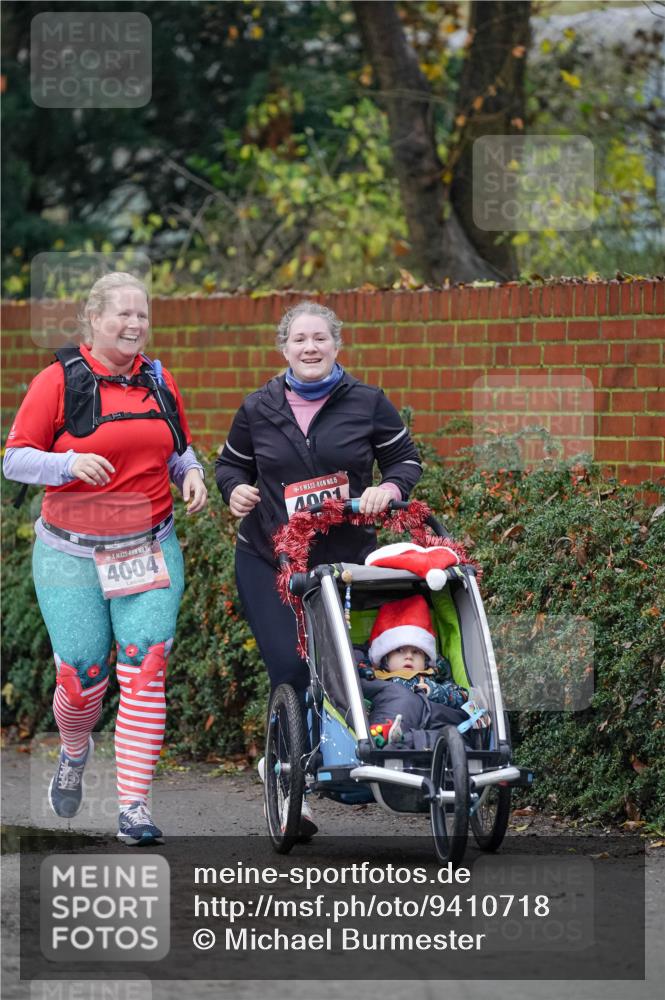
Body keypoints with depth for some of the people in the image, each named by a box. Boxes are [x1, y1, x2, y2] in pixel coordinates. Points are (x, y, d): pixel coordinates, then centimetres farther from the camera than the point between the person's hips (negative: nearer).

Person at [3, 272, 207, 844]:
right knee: (82, 680, -1)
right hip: (71, 556, -3)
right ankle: (74, 752, 35)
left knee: (145, 673, -10)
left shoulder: (158, 381, 8)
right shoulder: (60, 380, -6)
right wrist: (69, 463, -24)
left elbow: (179, 449, 22)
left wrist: (191, 473, -1)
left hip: (149, 550, 3)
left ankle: (134, 807, -8)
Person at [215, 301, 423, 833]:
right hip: (267, 561, 0)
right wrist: (235, 489, -4)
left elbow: (406, 460, 9)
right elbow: (230, 463, 18)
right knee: (290, 667, -13)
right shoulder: (258, 408, 4)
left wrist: (390, 487, -12)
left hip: (346, 559, 0)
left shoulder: (367, 403, 1)